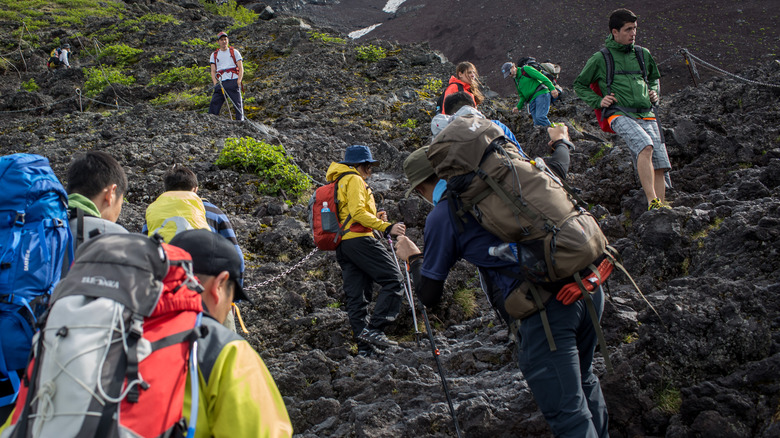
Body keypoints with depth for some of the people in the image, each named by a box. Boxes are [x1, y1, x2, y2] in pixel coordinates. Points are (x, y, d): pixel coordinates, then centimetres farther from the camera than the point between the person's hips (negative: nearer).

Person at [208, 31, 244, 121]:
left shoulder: (234, 52, 15)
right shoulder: (214, 55, 19)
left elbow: (241, 68, 7)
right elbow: (213, 71, 12)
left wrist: (239, 81, -9)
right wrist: (216, 83, -5)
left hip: (233, 81, -2)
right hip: (221, 83, 2)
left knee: (238, 104, -10)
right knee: (214, 104, -8)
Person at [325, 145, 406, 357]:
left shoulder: (336, 184, 29)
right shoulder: (354, 180, -2)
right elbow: (357, 212, -15)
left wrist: (375, 218, 20)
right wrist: (386, 227, -19)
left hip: (341, 245, 10)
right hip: (358, 239, -10)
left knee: (356, 296, 4)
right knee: (393, 280, -12)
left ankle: (364, 344, 0)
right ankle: (374, 329, -22)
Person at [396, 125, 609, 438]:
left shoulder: (441, 216, 3)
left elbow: (429, 296, 10)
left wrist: (413, 258, 30)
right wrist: (560, 142, 56)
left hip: (544, 304, -7)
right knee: (582, 379, 30)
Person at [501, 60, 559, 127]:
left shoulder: (526, 69, 2)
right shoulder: (516, 81, 24)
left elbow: (542, 77, -6)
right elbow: (522, 96, 29)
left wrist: (552, 88, -15)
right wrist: (518, 107, 15)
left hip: (541, 94, -7)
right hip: (532, 101, 8)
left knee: (540, 117, -26)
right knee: (537, 123, -7)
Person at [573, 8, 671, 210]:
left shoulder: (643, 54, 20)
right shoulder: (600, 59, 8)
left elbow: (654, 78, 39)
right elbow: (579, 86, 18)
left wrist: (654, 92, 17)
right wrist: (598, 101, 2)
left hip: (646, 115, 5)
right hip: (619, 114, -5)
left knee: (660, 165, -9)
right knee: (645, 146, -32)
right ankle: (652, 202, -36)